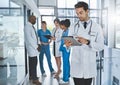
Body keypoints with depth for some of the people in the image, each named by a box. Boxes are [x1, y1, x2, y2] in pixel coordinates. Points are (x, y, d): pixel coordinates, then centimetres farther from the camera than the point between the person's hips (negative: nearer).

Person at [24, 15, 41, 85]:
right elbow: (29, 38, -21)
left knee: (32, 62, 16)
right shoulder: (27, 27, -15)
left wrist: (37, 44, 8)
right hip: (32, 47, -9)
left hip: (33, 47, 9)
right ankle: (35, 79, -2)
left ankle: (31, 76, 26)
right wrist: (36, 46, -16)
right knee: (34, 63, -8)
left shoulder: (31, 26, 13)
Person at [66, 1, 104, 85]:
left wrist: (87, 42, -23)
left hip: (90, 66, 0)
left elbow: (101, 46, -7)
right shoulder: (73, 27, 4)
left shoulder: (97, 27, 0)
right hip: (76, 65, 0)